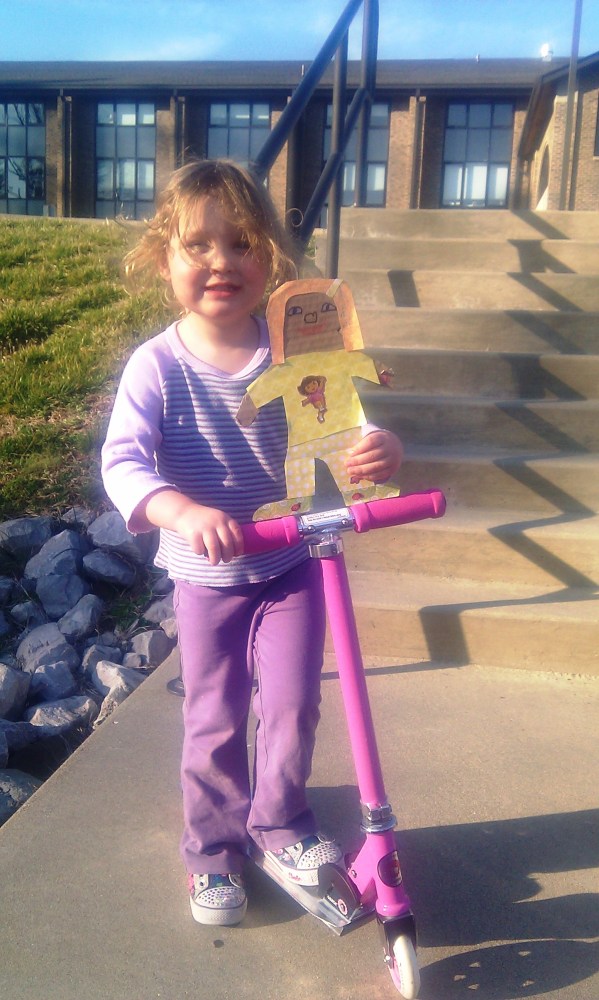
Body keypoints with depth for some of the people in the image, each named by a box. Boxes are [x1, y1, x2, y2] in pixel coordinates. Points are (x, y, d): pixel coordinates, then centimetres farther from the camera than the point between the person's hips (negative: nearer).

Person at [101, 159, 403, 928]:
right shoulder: (156, 366, -16)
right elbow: (122, 460, -25)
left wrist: (381, 450, -37)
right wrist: (182, 511, -45)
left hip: (293, 563, 1)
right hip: (205, 577, -1)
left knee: (292, 704, 7)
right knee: (214, 722, 12)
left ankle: (279, 818, 35)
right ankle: (212, 848, 36)